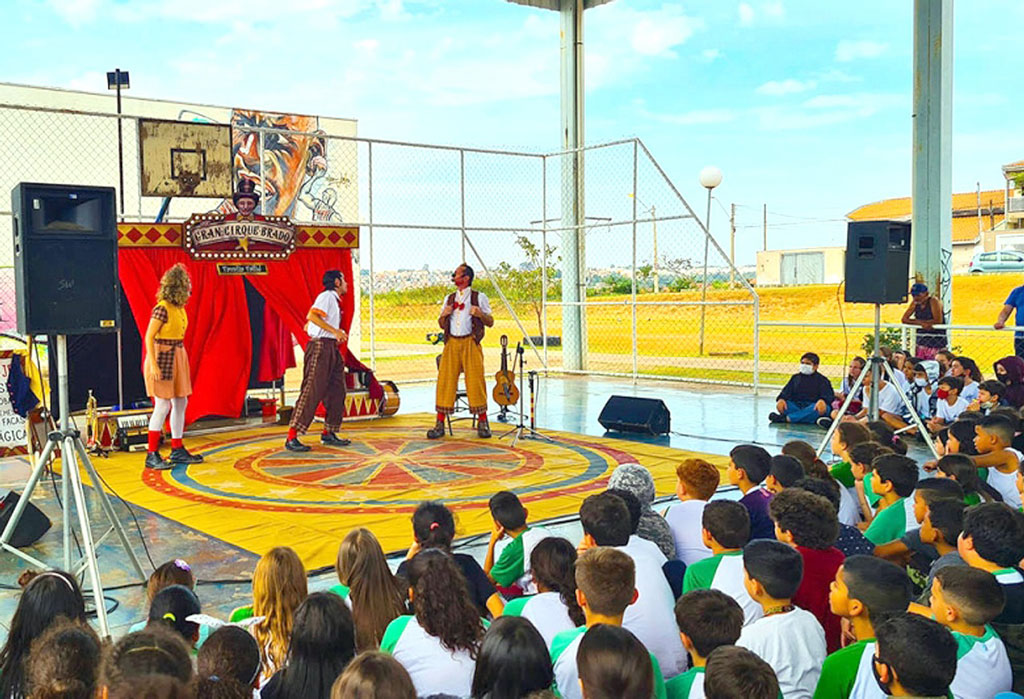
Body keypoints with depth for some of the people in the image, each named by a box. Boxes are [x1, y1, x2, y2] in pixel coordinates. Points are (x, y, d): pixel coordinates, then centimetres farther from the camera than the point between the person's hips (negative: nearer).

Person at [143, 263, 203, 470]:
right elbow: (149, 337, -16)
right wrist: (154, 365, -21)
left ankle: (177, 450, 20)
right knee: (163, 405, -7)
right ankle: (152, 455, 0)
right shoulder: (162, 308, -17)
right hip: (162, 358, -9)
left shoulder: (179, 307, 7)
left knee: (181, 402, 11)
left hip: (177, 357, 9)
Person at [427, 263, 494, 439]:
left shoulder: (479, 297, 7)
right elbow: (442, 325, 22)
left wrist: (480, 314, -15)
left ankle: (482, 423, 0)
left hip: (470, 343, -4)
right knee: (445, 381, -3)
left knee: (475, 381, -9)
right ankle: (440, 423, 0)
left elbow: (490, 322, 5)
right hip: (451, 343, 4)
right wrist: (444, 315, 0)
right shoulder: (449, 299, 19)